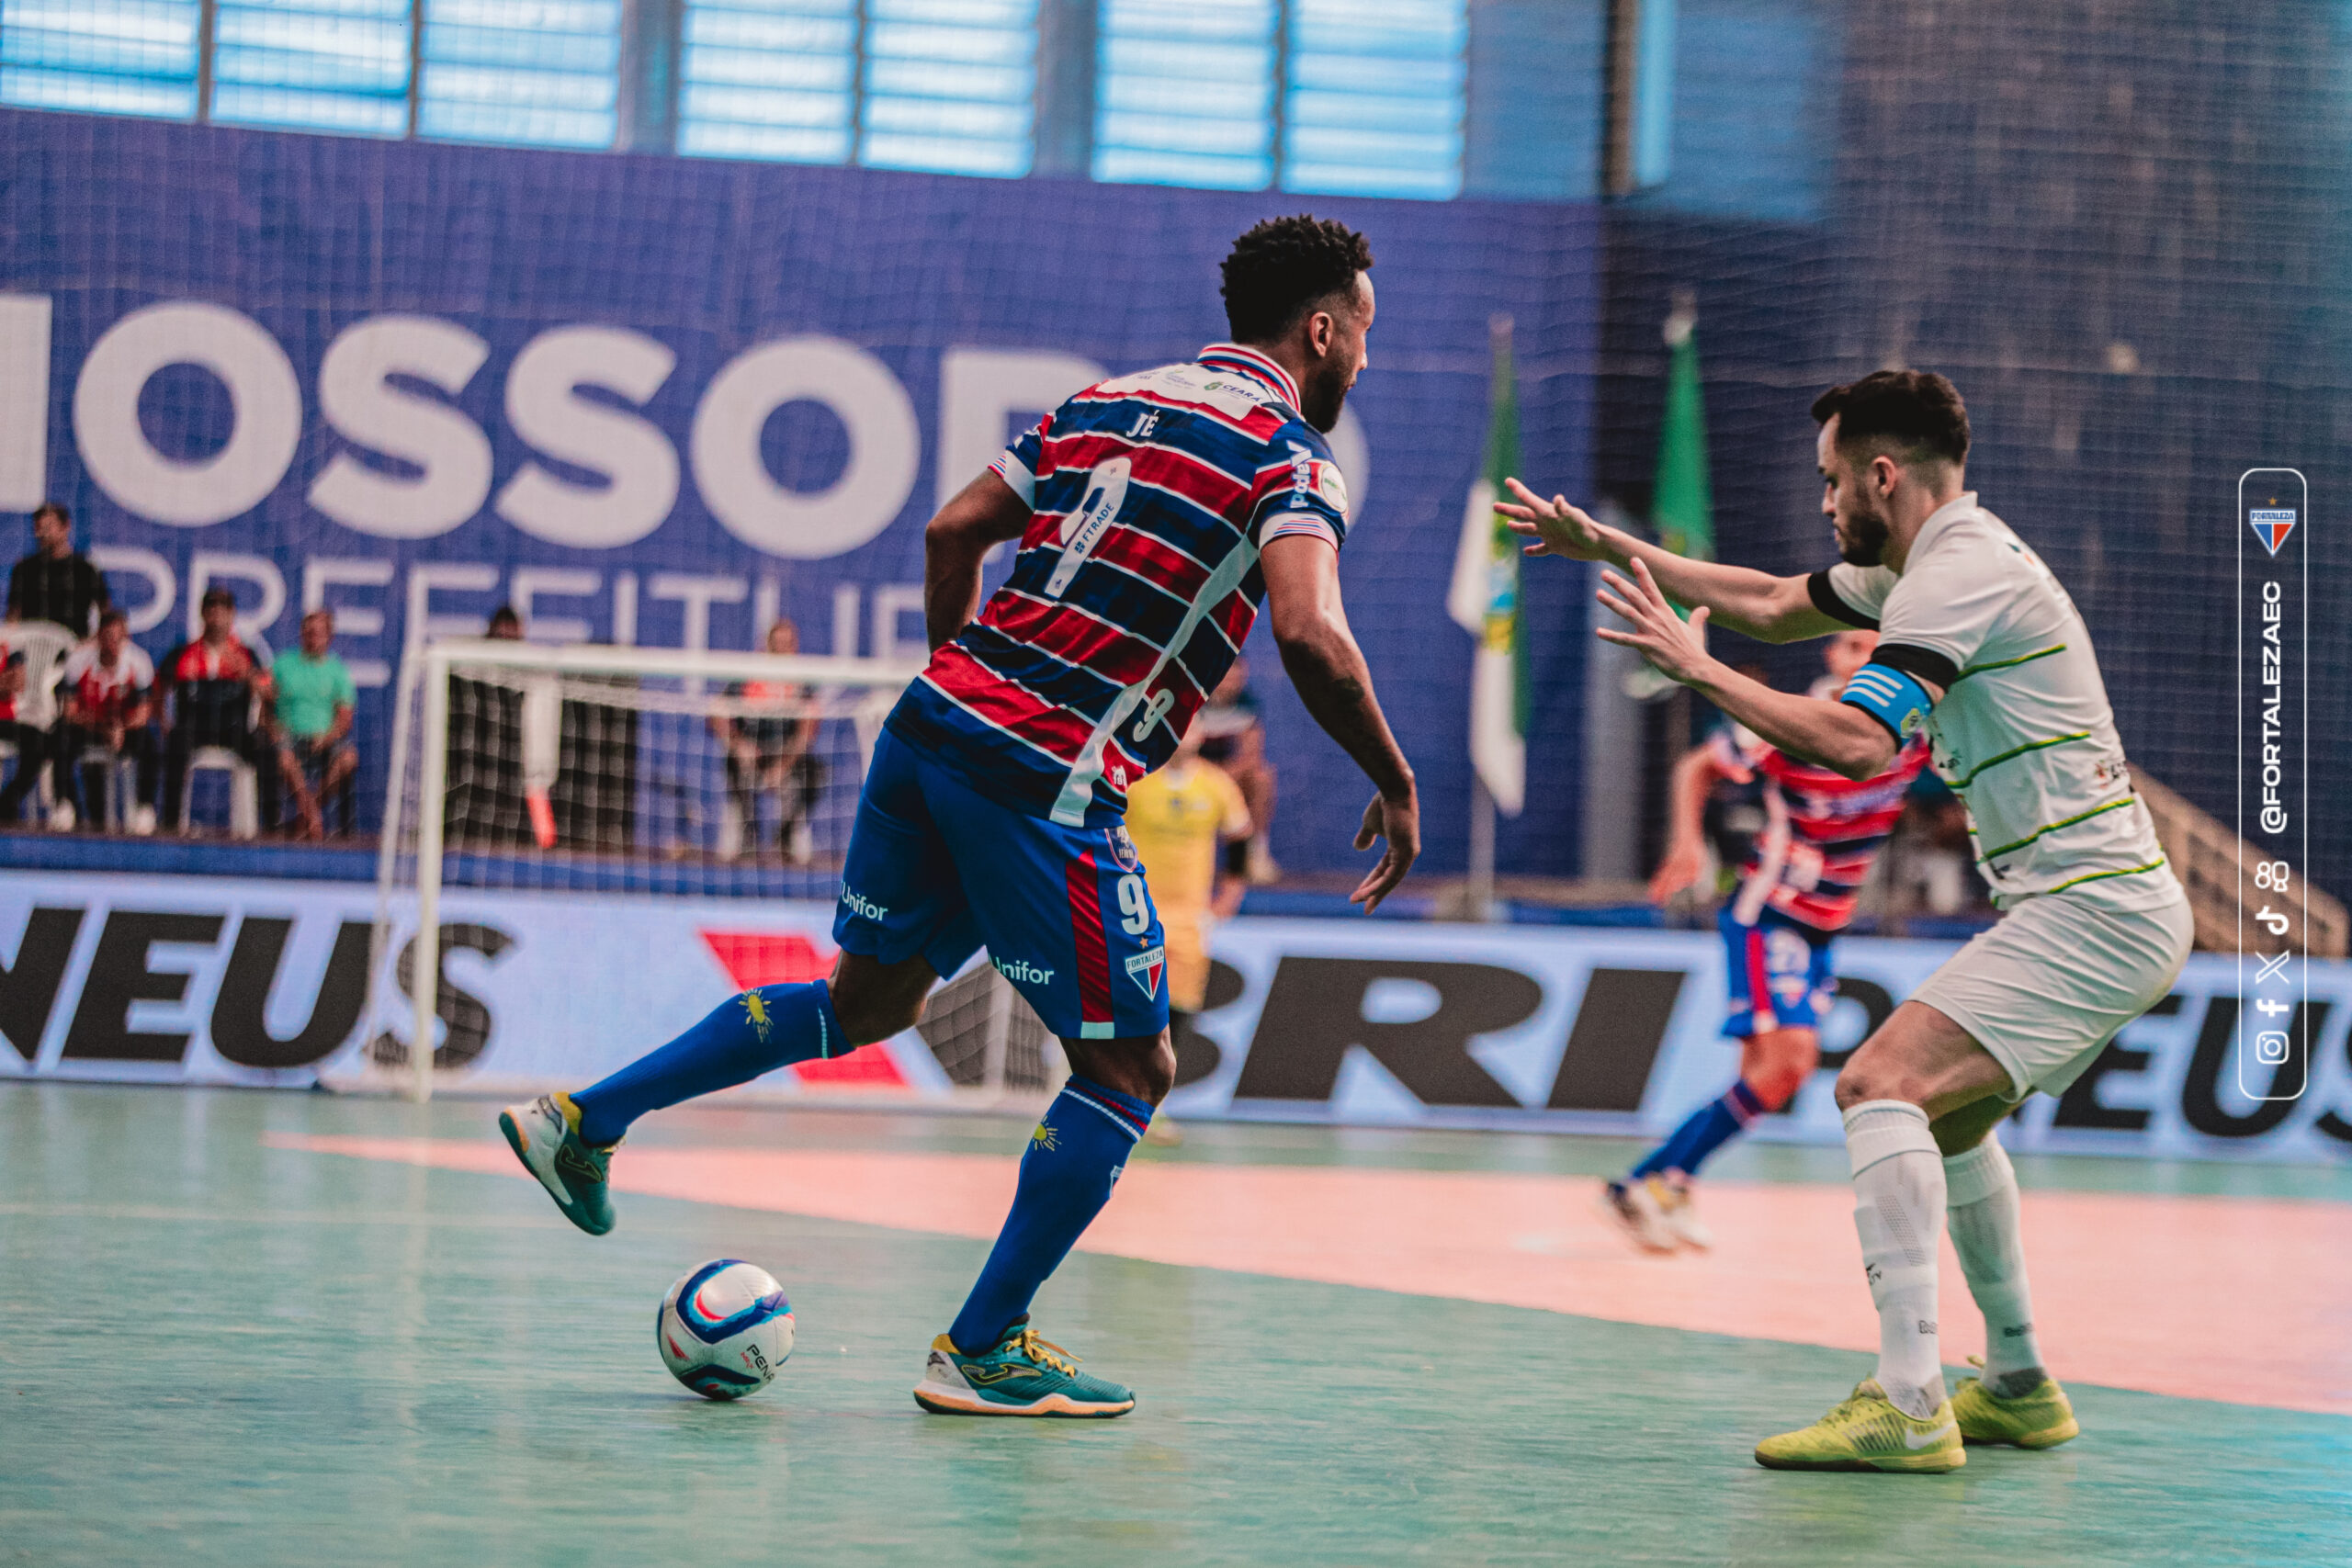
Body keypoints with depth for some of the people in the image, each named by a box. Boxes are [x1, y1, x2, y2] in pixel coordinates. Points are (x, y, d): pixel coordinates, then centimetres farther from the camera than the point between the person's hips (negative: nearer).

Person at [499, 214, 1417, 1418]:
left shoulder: (1103, 401, 18)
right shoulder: (1290, 456, -4)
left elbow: (952, 529, 17)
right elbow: (1311, 635, -19)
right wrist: (1395, 786, -8)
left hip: (933, 728, 8)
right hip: (1052, 782, -8)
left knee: (871, 998, 25)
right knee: (1128, 1068, 6)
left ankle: (584, 1122, 24)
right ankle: (982, 1353, 7)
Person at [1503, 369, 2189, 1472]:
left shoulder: (1959, 574, -15)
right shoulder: (1929, 563, 17)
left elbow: (1855, 741, -25)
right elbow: (1775, 604, 30)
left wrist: (1699, 670, -14)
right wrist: (1606, 546, 29)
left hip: (2092, 911, -11)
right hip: (2115, 907, 11)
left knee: (1882, 1084, -21)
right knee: (1942, 1113, 25)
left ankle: (1906, 1406, -30)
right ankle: (2016, 1386, 32)